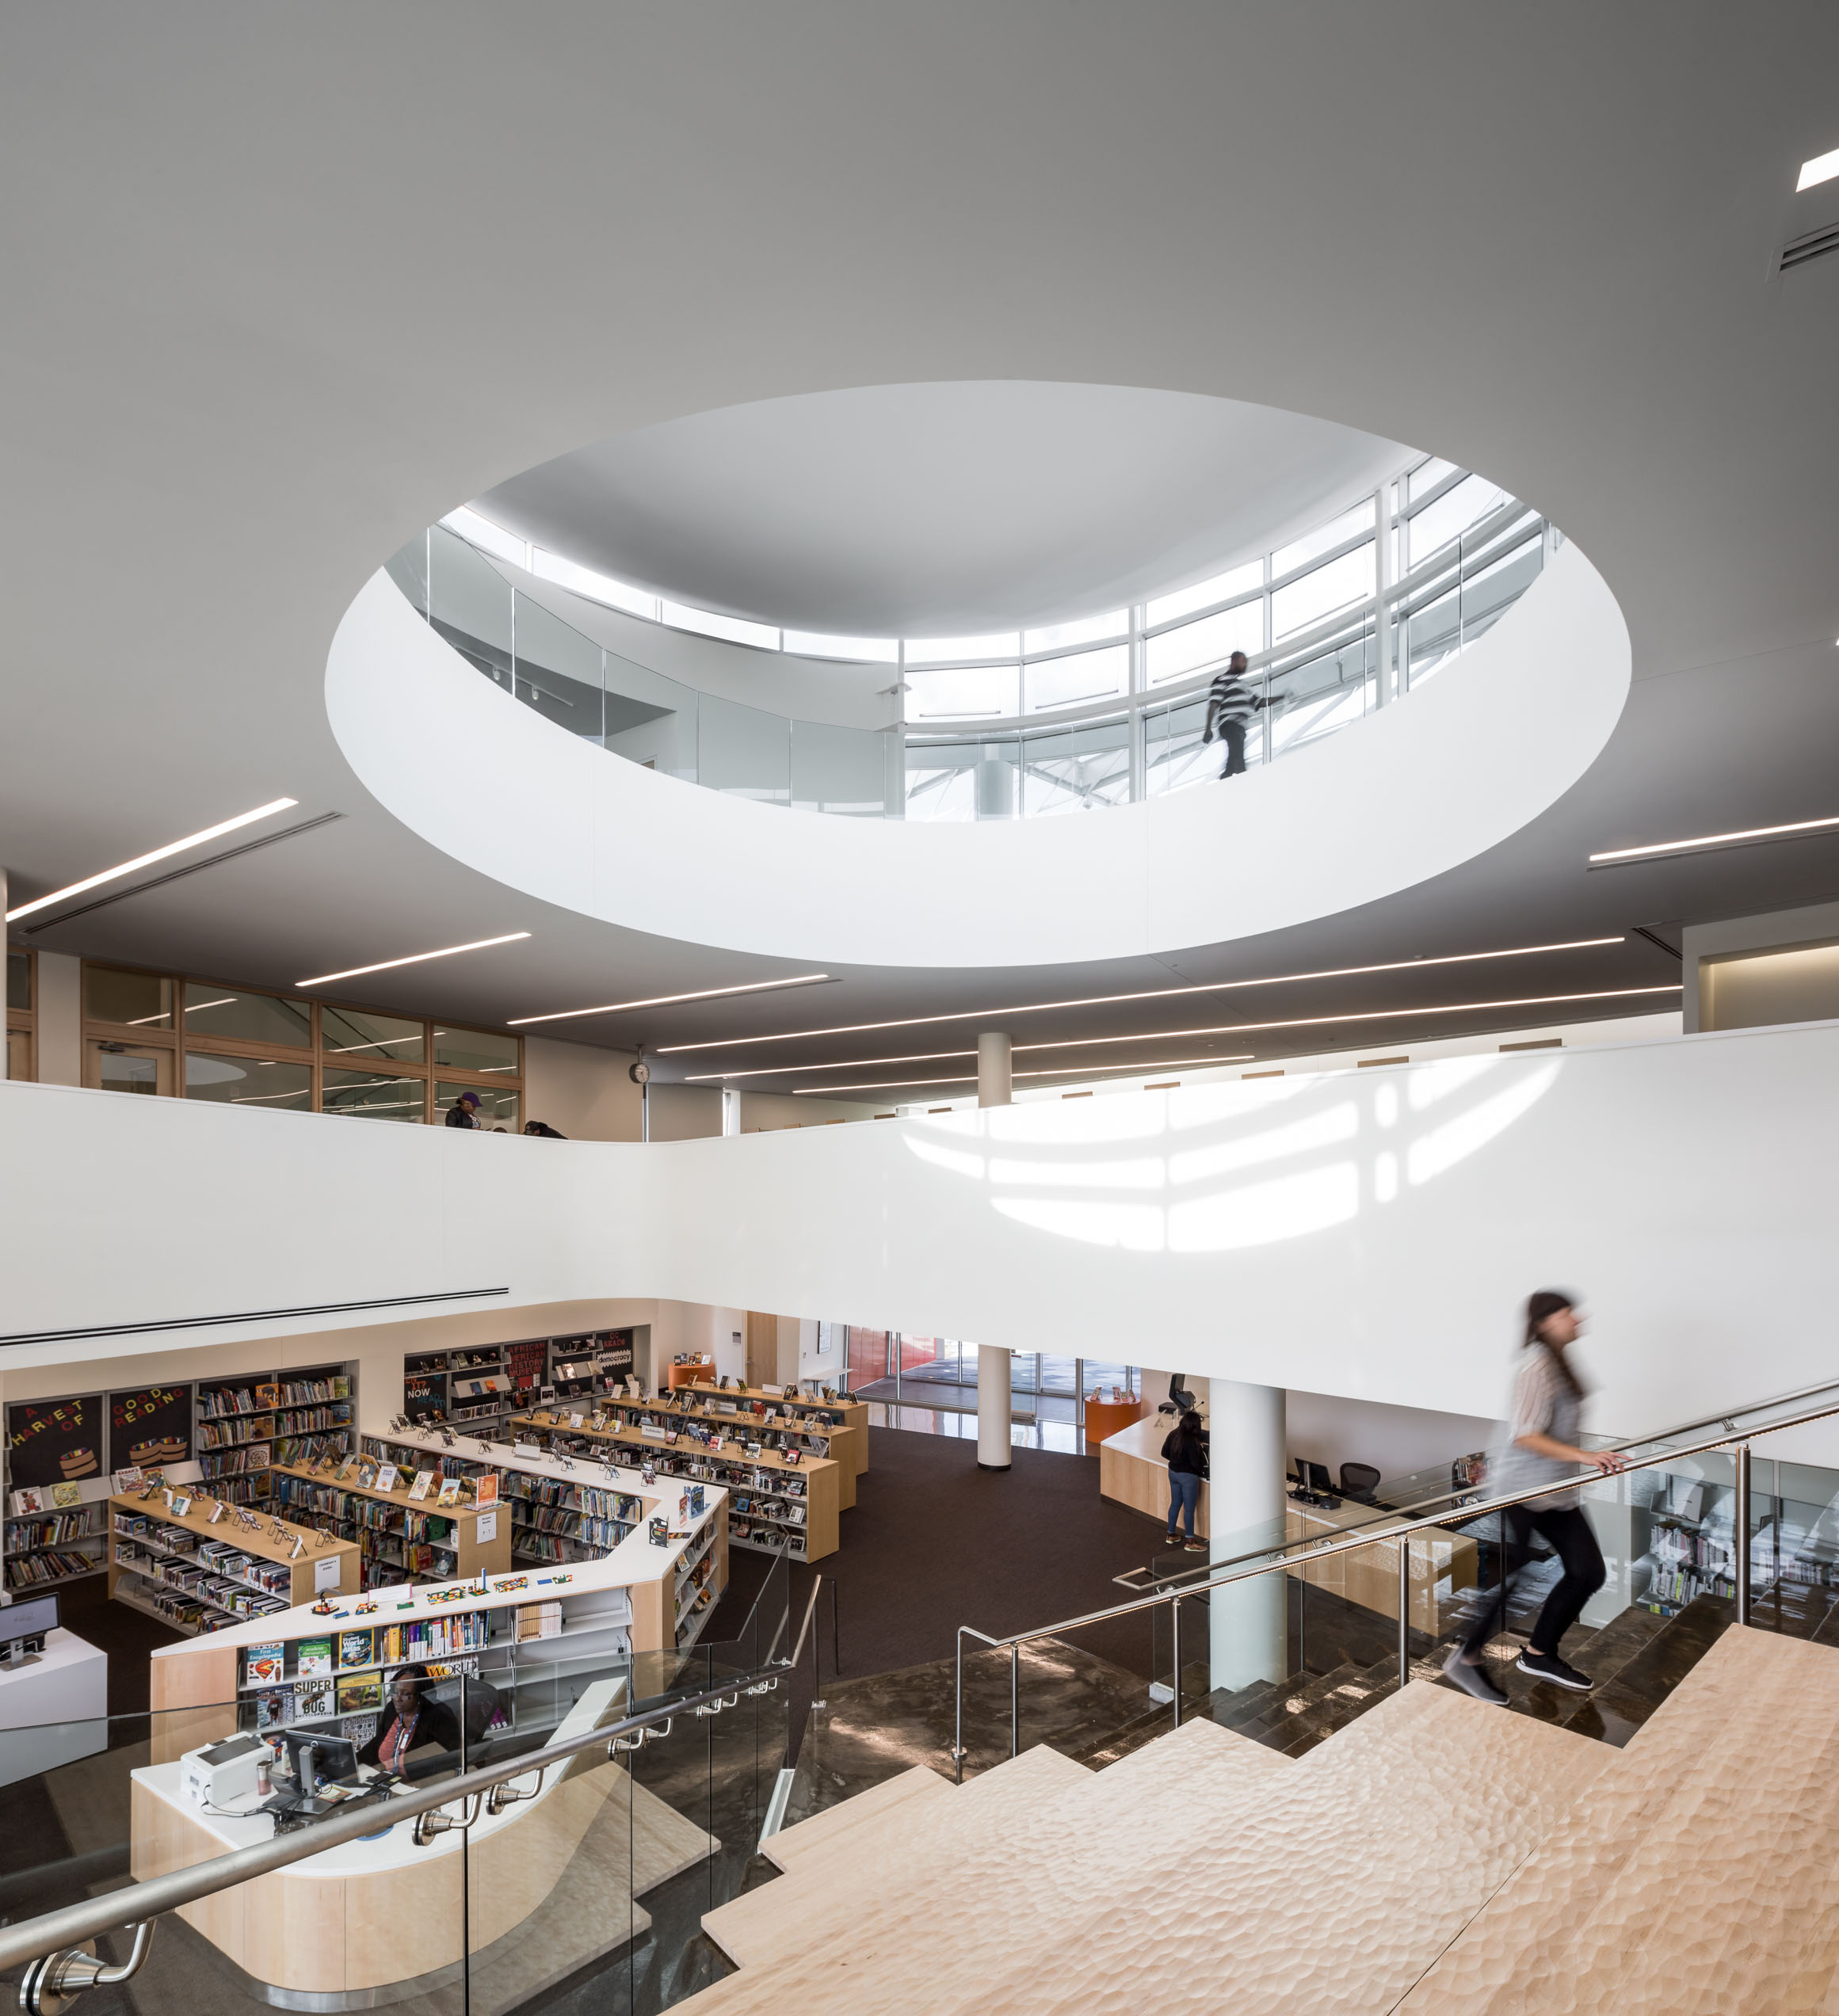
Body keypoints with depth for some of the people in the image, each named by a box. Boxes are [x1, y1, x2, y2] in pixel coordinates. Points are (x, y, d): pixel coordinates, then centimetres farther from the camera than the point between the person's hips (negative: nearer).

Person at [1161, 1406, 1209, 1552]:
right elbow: (1196, 1463, -22)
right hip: (1188, 1476, -7)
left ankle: (1171, 1535, 31)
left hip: (1173, 1473, 7)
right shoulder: (1192, 1442, -25)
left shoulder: (1173, 1434, -3)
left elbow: (1164, 1453, 7)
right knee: (1189, 1508, 4)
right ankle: (1190, 1542, 12)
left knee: (1175, 1503, 20)